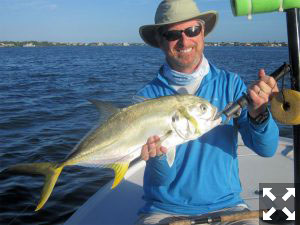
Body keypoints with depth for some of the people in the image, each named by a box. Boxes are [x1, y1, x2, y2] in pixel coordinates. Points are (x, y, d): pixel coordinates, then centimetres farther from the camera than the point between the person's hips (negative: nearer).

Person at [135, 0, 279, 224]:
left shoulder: (230, 84, -1)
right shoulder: (148, 95, -5)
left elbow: (266, 148, -8)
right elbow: (163, 178, -8)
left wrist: (257, 113, -27)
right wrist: (157, 155, -29)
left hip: (225, 205, 1)